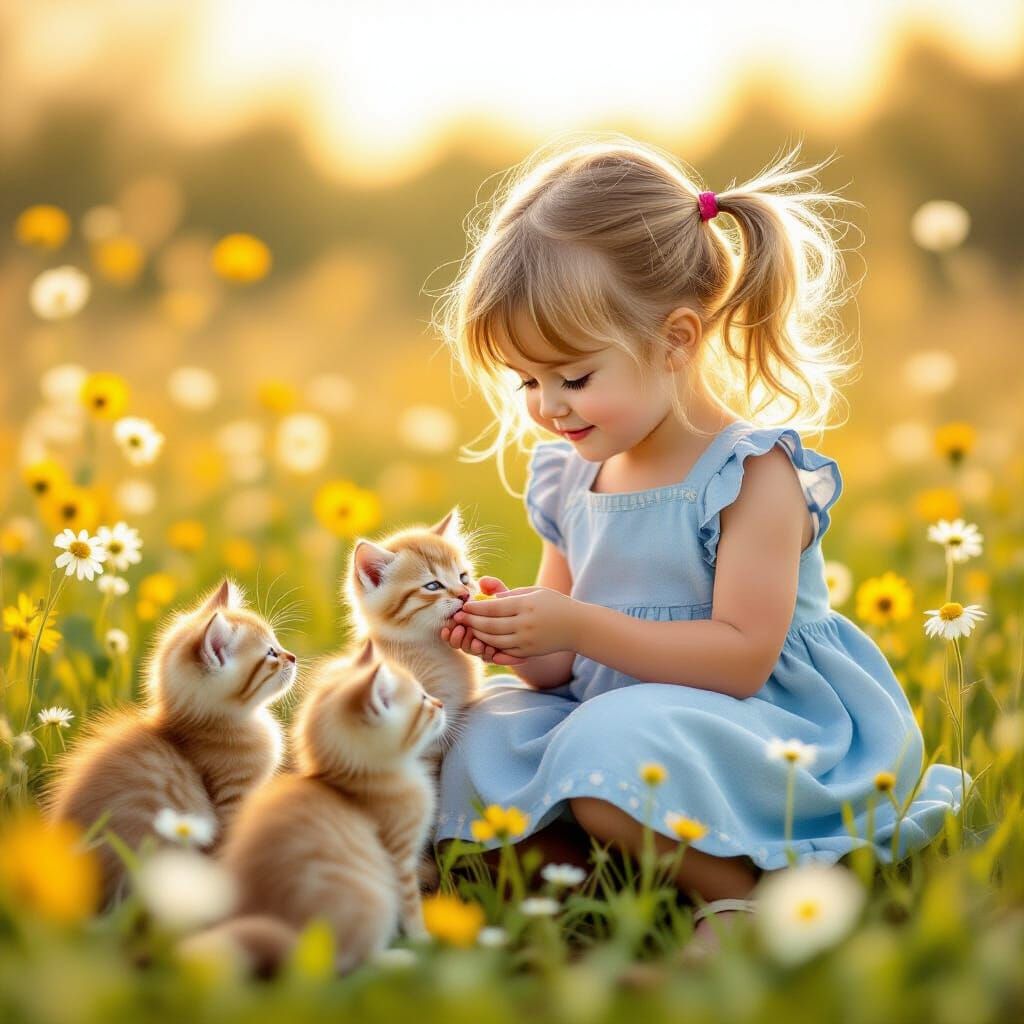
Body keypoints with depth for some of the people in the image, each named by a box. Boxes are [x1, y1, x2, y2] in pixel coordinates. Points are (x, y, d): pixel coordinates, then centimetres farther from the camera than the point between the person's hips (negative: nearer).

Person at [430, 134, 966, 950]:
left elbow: (742, 659, -21)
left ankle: (748, 890, -15)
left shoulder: (751, 474, -12)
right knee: (483, 747, -13)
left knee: (611, 754, -34)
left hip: (762, 726, -7)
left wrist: (580, 626, -23)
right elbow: (568, 669, 14)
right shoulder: (567, 481, 9)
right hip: (611, 717, 7)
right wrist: (525, 646, -11)